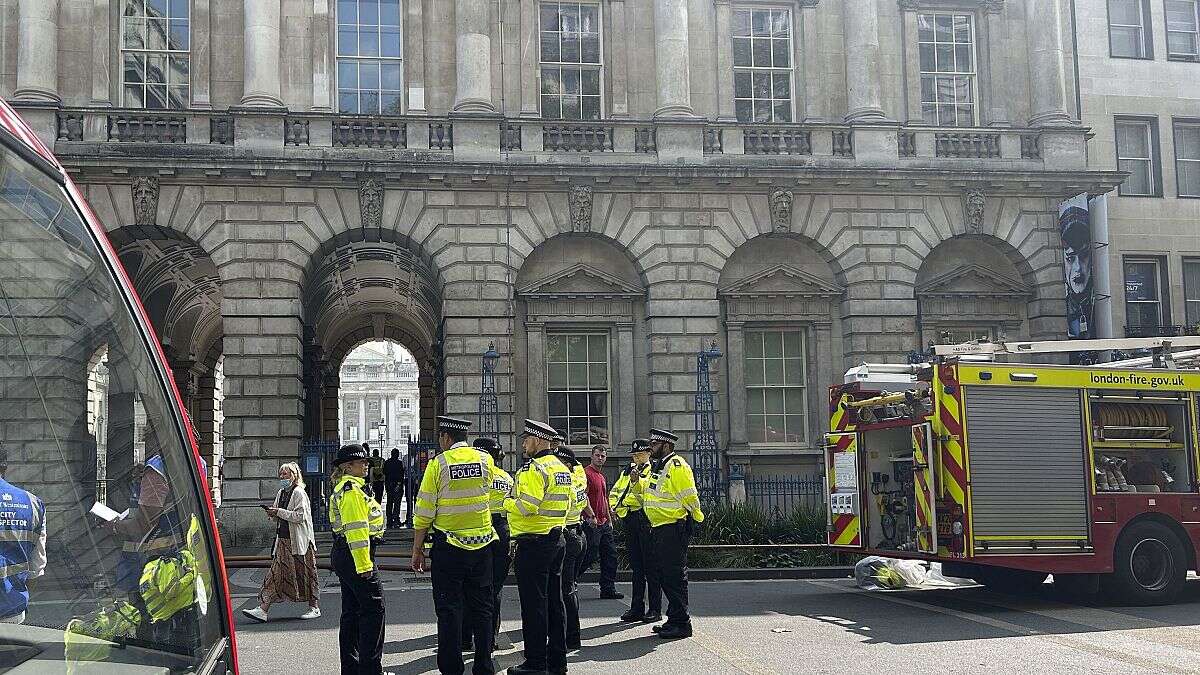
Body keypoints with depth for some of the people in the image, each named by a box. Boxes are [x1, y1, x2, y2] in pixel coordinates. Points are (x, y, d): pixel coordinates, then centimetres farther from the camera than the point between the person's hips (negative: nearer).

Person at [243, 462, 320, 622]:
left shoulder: (299, 493, -10)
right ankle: (263, 609, 2)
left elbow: (299, 516, -19)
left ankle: (314, 608, 11)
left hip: (299, 541, -8)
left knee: (305, 573, 1)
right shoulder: (281, 493, 15)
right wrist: (273, 514, 1)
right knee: (275, 574, 3)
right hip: (283, 540, 8)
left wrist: (279, 512, -17)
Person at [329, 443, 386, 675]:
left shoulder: (345, 488, 19)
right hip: (355, 556, -11)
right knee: (373, 608, -8)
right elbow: (356, 530, -21)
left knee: (352, 611, 13)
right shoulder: (352, 489, -14)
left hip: (343, 557, 11)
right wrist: (364, 564, -23)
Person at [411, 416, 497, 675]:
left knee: (449, 610, 3)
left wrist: (417, 549, 1)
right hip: (483, 544, 4)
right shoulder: (486, 459, 3)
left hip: (448, 546, -3)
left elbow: (424, 512, -7)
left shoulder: (438, 464, -7)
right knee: (482, 608, 10)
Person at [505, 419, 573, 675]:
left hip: (534, 544, -9)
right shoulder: (562, 468, 13)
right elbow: (567, 502, 18)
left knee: (533, 604, -3)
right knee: (554, 602, 13)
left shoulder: (534, 468, -16)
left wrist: (507, 503, -6)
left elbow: (526, 506, -24)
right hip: (557, 540, 9)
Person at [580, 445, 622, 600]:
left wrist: (609, 519, 23)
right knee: (591, 555, -9)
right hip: (592, 522, -9)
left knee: (610, 555, 7)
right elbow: (584, 496, -18)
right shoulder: (586, 473, -9)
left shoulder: (602, 476, 20)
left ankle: (608, 589, 12)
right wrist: (591, 515, -25)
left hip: (604, 523, 9)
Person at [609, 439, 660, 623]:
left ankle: (655, 610, 1)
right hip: (630, 522, 7)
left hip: (647, 520, -7)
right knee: (636, 567, 11)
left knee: (651, 567, -3)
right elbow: (615, 491, 21)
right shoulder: (627, 472, 19)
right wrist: (614, 506, 3)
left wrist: (637, 481, -32)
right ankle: (637, 608, 16)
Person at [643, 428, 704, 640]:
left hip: (674, 529, -10)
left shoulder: (677, 466, -14)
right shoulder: (656, 467, 17)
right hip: (659, 529, 10)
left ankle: (681, 624, -3)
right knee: (664, 574, 14)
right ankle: (674, 620, 22)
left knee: (674, 576, -7)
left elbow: (689, 498, -17)